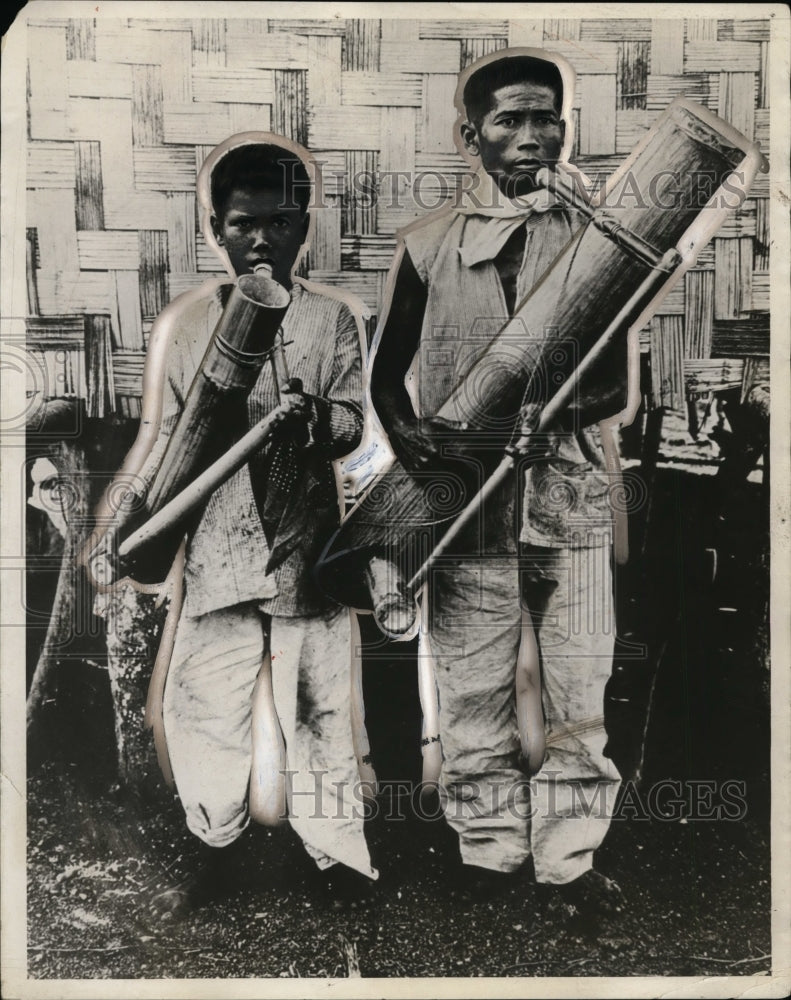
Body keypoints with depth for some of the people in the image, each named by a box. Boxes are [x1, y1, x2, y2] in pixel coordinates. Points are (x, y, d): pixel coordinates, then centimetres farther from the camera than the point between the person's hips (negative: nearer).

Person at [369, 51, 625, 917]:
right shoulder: (428, 244, 7)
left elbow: (616, 383, 4)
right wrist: (406, 435, -9)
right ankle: (488, 848, 23)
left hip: (569, 493, 1)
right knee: (473, 687, 6)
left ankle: (568, 860, 18)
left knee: (576, 689, 3)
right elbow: (386, 369, 11)